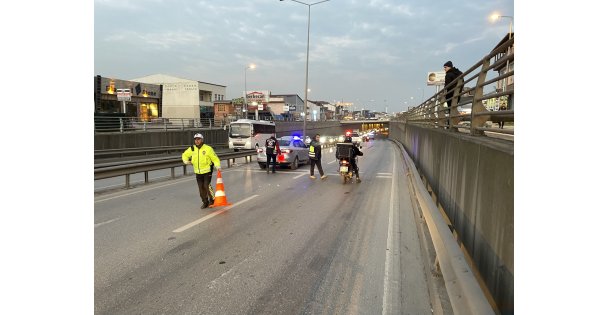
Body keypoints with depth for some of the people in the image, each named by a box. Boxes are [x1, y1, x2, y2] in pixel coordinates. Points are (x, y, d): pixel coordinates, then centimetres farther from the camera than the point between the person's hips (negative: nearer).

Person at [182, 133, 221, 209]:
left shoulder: (208, 148, -10)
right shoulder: (192, 149, 3)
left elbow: (215, 158, -8)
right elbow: (184, 155, 19)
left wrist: (218, 166, -22)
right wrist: (186, 161, 0)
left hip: (207, 171, -4)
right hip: (198, 172, 5)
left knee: (206, 186, -12)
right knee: (201, 188, 7)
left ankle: (212, 199, 12)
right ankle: (205, 202, 24)